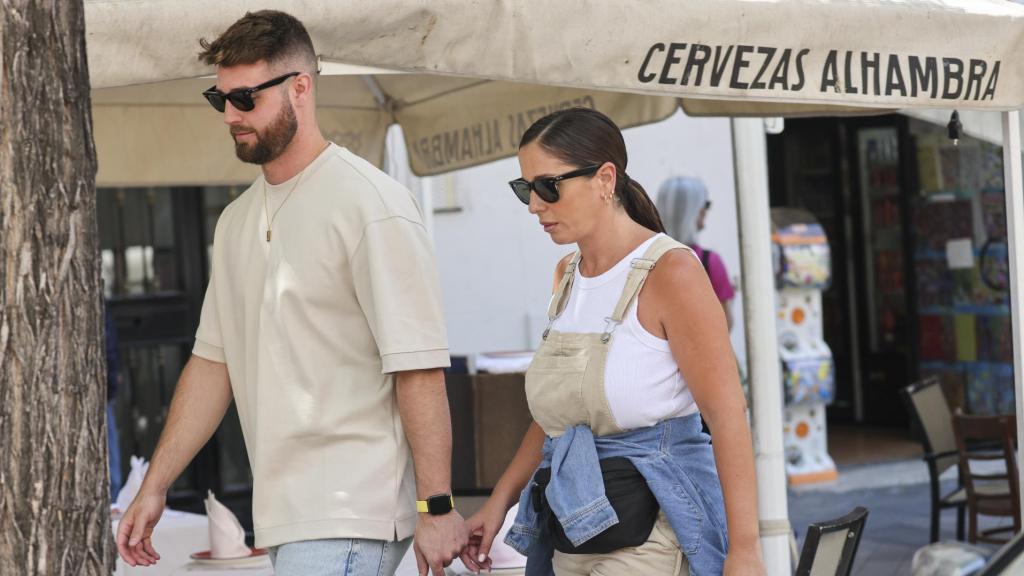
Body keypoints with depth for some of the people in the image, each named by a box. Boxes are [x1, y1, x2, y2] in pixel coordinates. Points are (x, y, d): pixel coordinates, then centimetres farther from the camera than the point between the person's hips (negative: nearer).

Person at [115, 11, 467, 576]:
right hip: (283, 510, 7)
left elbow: (419, 367, -15)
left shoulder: (371, 205, -10)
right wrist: (155, 487, 14)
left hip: (349, 515, -7)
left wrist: (436, 507, -17)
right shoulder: (236, 221, 14)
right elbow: (213, 360, 17)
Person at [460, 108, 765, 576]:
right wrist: (500, 500, 13)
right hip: (571, 530, 7)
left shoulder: (670, 270, -11)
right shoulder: (568, 274, 13)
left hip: (647, 529, -7)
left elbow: (728, 415, -14)